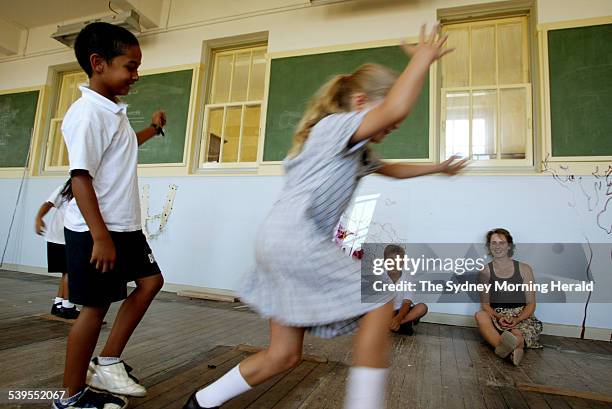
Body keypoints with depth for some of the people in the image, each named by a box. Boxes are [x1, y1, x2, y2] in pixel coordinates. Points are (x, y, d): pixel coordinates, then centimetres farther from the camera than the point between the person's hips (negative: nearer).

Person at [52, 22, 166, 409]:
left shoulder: (115, 111, 14)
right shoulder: (88, 113, -17)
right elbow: (81, 177, -24)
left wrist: (152, 129, 37)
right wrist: (100, 237, -27)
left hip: (125, 225, 10)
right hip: (94, 230, -10)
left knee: (151, 280, 11)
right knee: (96, 304, 1)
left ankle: (108, 363, 20)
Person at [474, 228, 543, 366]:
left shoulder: (524, 269, 6)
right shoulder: (486, 271, 7)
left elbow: (531, 303, 5)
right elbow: (485, 303, 4)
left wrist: (516, 320, -14)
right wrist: (499, 317, -17)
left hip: (521, 317, 1)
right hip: (496, 316, -1)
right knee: (480, 315, -36)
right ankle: (513, 349, -53)